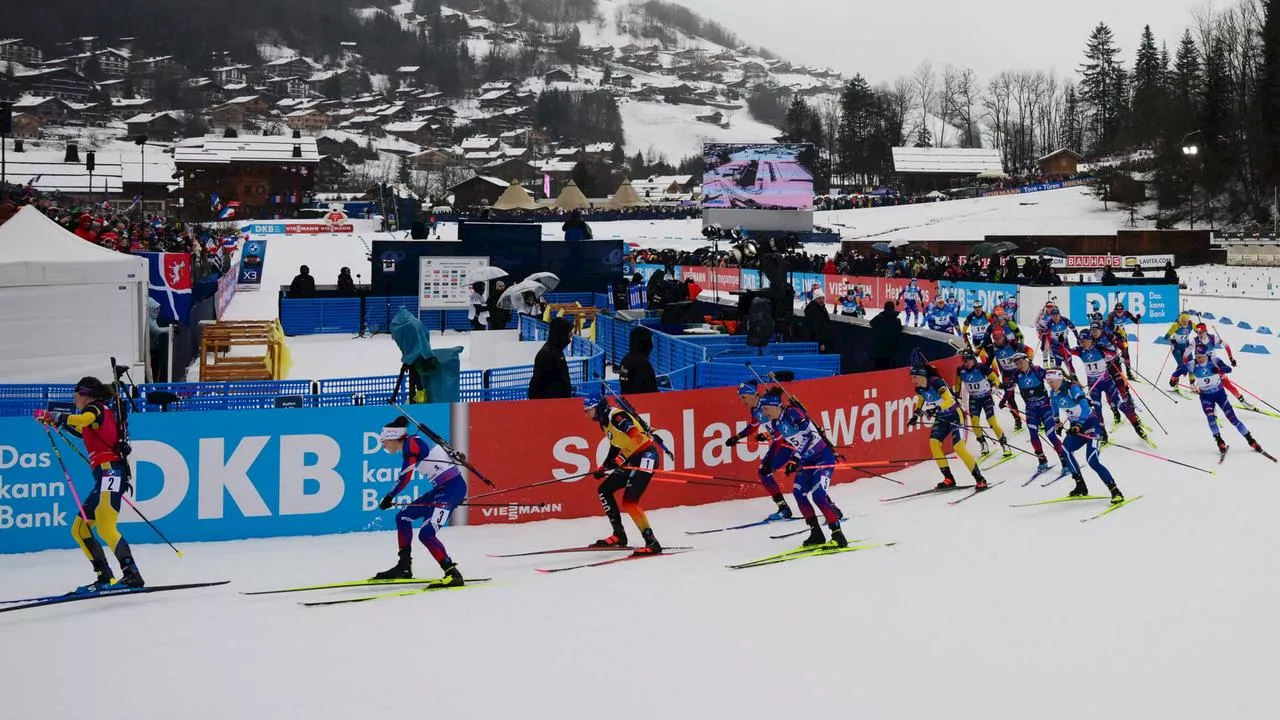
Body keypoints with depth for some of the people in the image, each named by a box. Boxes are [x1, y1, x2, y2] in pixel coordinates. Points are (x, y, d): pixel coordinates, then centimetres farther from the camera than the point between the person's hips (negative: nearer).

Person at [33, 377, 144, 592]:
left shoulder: (97, 408, 1)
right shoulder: (99, 414, 26)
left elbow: (80, 419, -23)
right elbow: (82, 430, 47)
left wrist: (51, 416, -12)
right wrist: (54, 421, 42)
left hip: (110, 472, -10)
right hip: (105, 477, 10)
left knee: (105, 527, -25)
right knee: (79, 529, 13)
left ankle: (132, 575, -36)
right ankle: (105, 578, 9)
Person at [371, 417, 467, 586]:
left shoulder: (411, 443, -12)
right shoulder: (411, 445, 16)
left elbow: (405, 476, -21)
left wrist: (390, 497, -13)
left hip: (452, 488, -10)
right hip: (441, 489, 10)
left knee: (426, 534, -17)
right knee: (403, 517, 17)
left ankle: (453, 574, -15)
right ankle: (404, 567, 22)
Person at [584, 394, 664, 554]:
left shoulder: (616, 416, -17)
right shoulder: (604, 422, 12)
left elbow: (636, 437, -31)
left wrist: (620, 459, -38)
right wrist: (603, 467, 21)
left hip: (646, 456, -11)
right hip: (632, 459, 11)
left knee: (629, 502, -18)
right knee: (604, 490, 12)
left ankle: (652, 543, -16)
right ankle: (619, 535, 15)